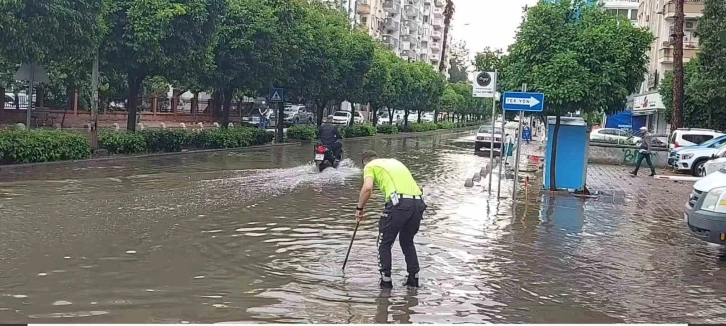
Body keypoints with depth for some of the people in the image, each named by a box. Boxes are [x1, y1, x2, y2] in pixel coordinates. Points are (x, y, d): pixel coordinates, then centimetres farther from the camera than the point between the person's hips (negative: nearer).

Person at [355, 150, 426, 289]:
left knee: (384, 243, 12)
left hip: (399, 203, -6)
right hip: (418, 202, 6)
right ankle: (413, 278, 25)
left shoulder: (370, 166, 12)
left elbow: (367, 188, -6)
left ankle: (386, 280, 13)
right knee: (407, 241, 26)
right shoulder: (394, 161, 32)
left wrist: (359, 208, 5)